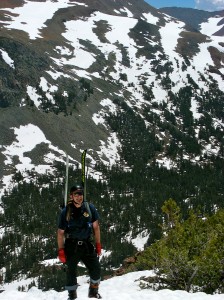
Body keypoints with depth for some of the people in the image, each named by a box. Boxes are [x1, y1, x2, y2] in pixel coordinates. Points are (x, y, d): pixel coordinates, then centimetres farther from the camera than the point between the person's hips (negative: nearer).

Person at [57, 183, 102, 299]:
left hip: (87, 245, 2)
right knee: (71, 272, 0)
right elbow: (60, 233, -2)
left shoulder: (90, 208, -1)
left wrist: (98, 245, 4)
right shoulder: (66, 211, -7)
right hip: (72, 246, -2)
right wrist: (61, 251, -6)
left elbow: (96, 227, 7)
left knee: (96, 269, -2)